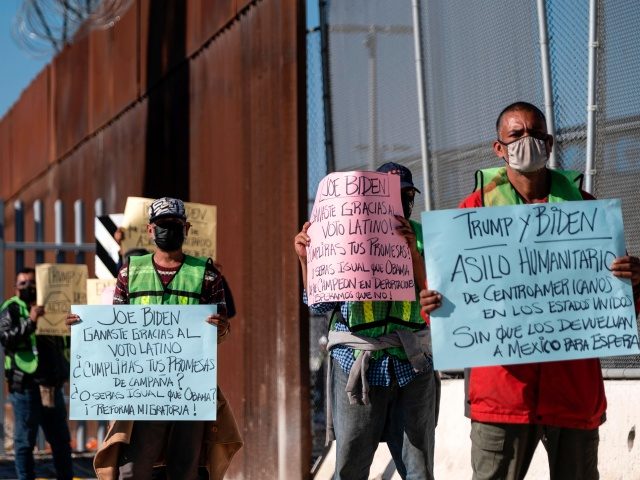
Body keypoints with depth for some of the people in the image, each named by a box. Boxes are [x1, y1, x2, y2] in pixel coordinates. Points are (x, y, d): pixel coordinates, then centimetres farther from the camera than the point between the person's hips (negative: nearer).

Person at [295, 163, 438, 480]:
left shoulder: (423, 237, 10)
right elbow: (319, 305, 10)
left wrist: (414, 255, -15)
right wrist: (306, 259, -4)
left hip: (412, 366, 1)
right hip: (356, 363, -1)